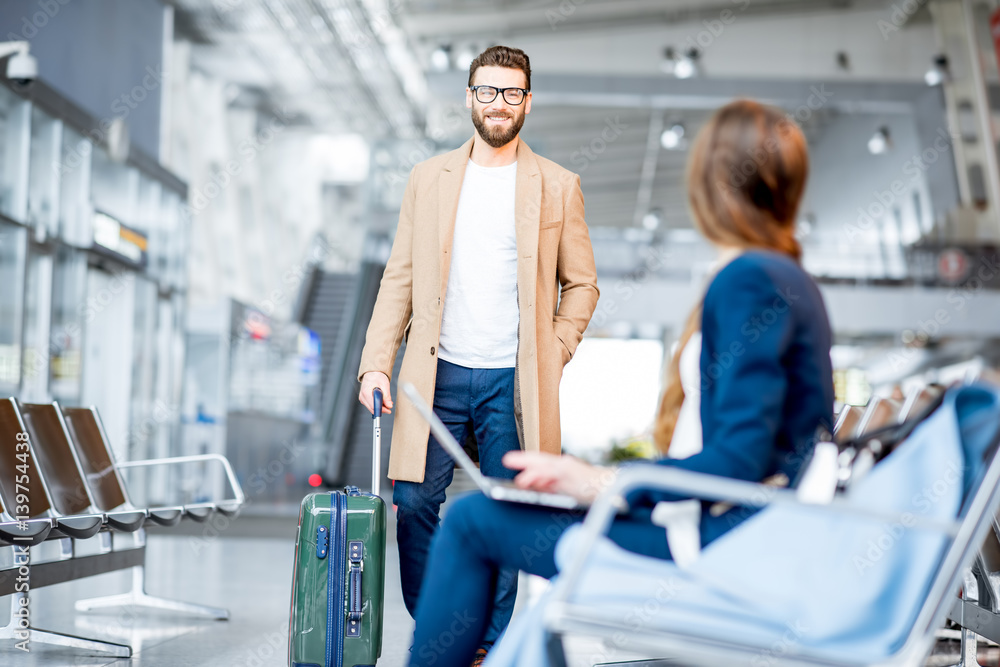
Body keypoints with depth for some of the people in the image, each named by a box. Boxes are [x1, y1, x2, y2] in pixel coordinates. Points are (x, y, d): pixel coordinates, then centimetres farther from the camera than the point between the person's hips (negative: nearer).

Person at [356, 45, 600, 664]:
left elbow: (582, 283, 9)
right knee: (414, 503, -2)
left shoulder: (558, 185, 4)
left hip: (514, 381, -1)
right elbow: (400, 278, 7)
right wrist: (377, 362, -1)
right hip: (438, 374, 1)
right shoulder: (429, 178, 8)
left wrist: (552, 355, -2)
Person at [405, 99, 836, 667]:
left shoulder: (749, 281, -15)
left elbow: (739, 461, -22)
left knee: (472, 520, -5)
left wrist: (603, 484, -17)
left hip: (730, 542, -10)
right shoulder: (793, 282, 15)